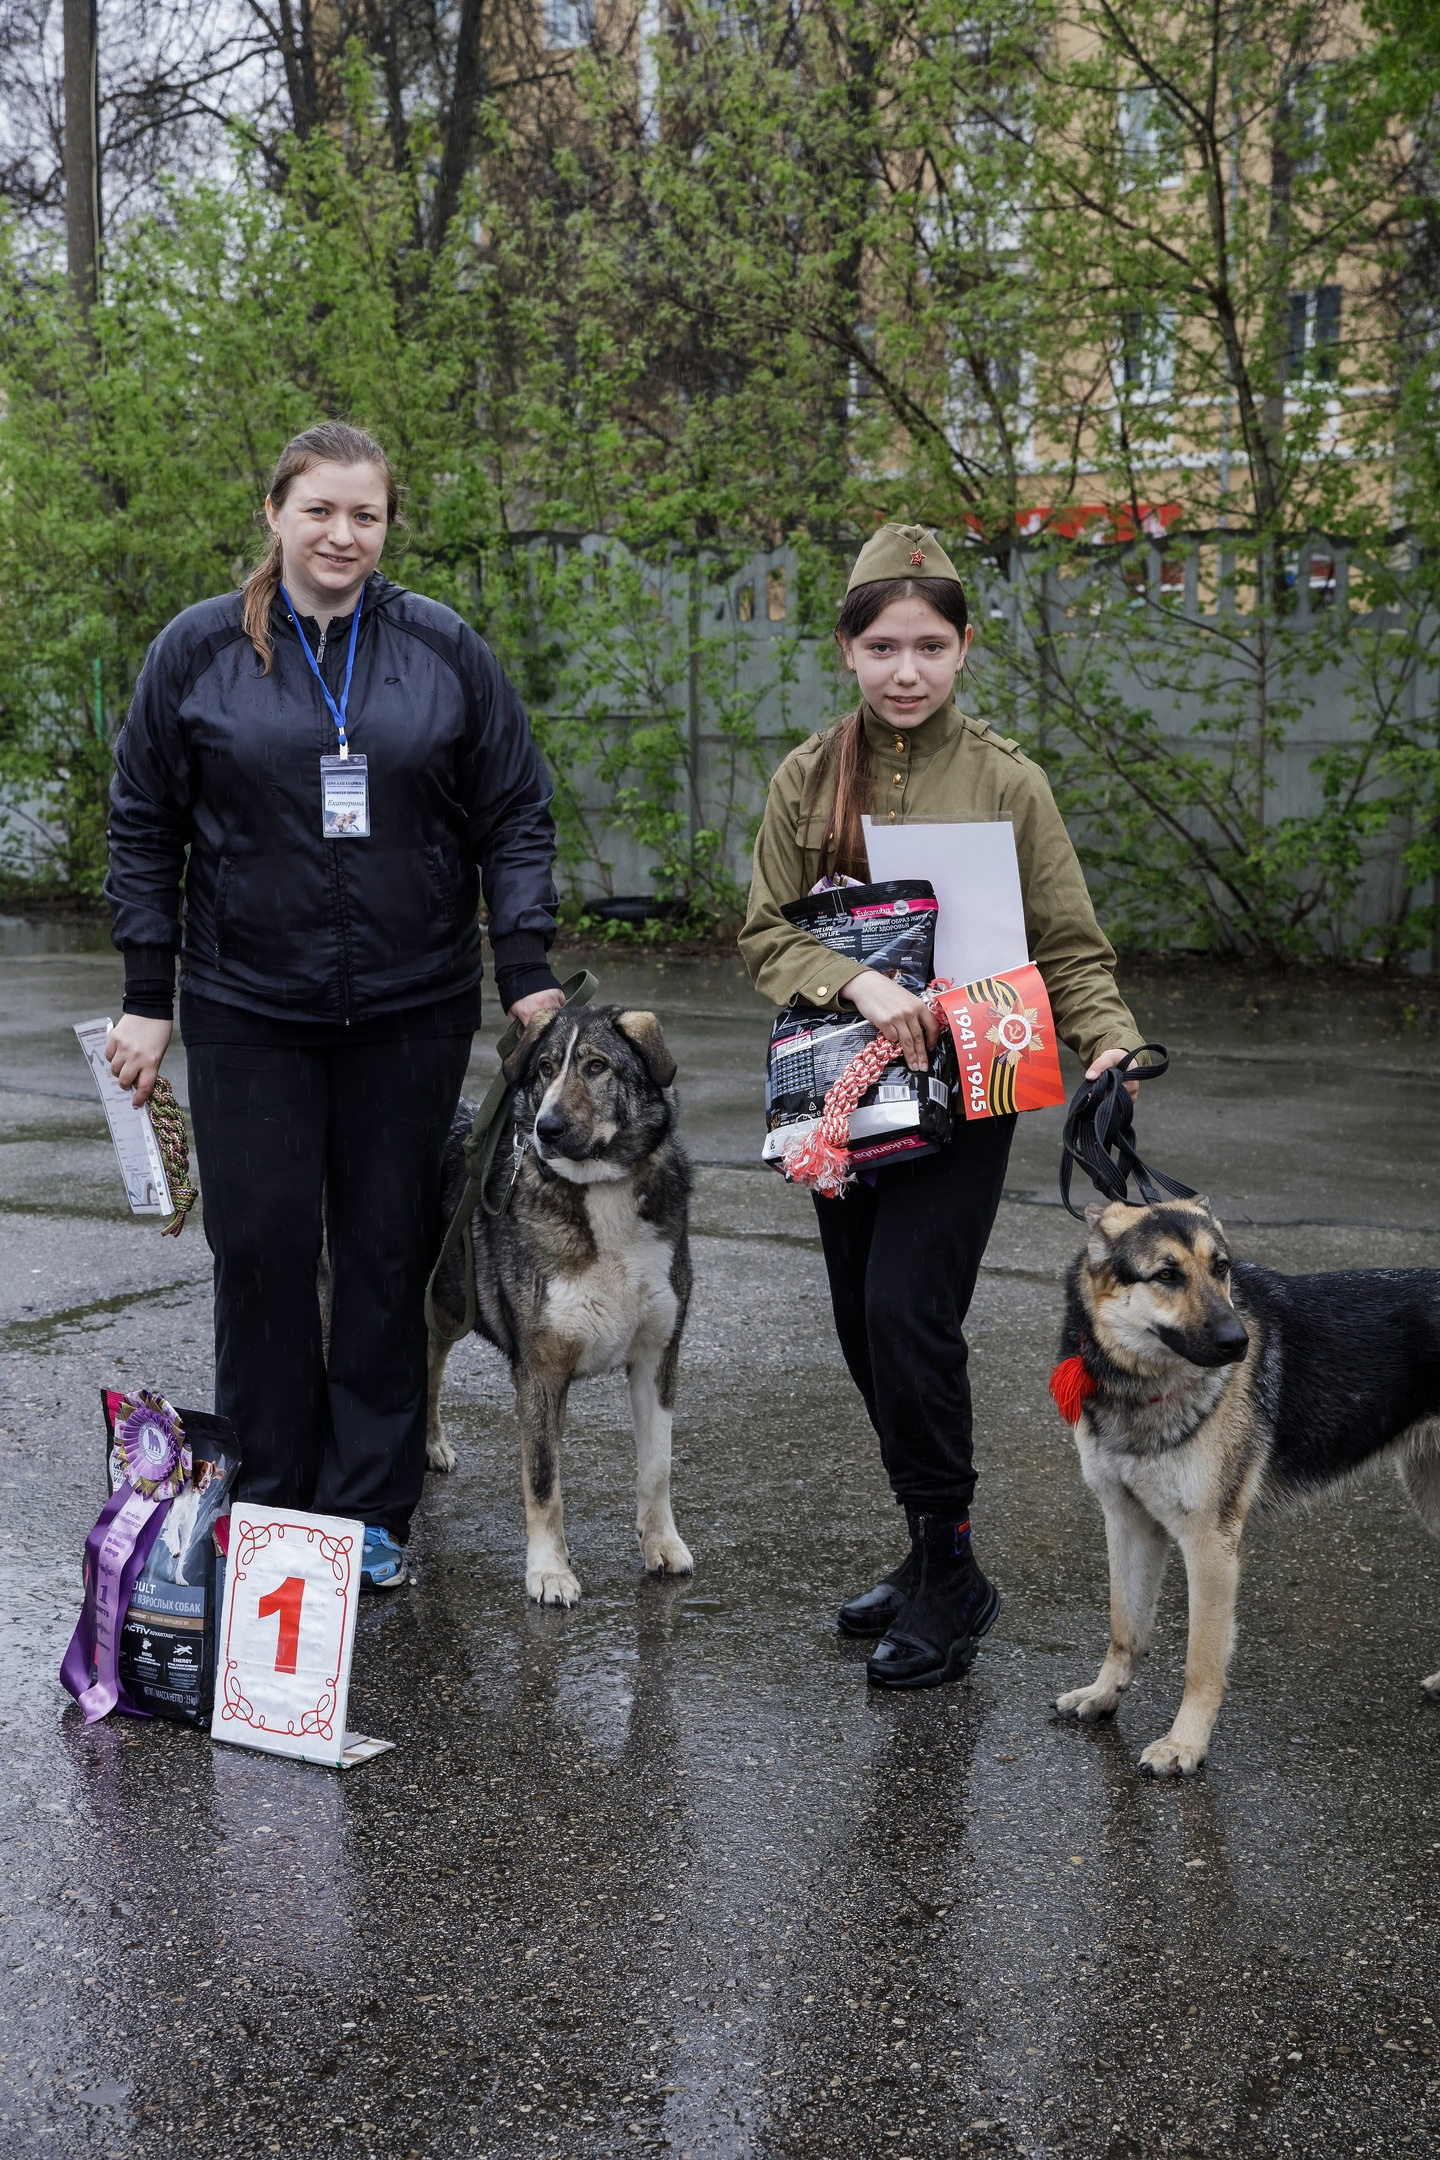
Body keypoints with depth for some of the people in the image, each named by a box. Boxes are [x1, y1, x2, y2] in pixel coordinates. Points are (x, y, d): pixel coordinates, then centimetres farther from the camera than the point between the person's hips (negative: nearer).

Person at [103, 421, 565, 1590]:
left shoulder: (447, 651, 2)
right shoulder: (198, 649, 1)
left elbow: (516, 819, 5)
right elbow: (144, 827, 5)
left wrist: (530, 972, -5)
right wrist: (146, 996, 1)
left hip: (412, 1010, 1)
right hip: (246, 1009, 0)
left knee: (388, 1251, 7)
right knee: (262, 1248, 2)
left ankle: (371, 1507, 19)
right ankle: (267, 1503, 17)